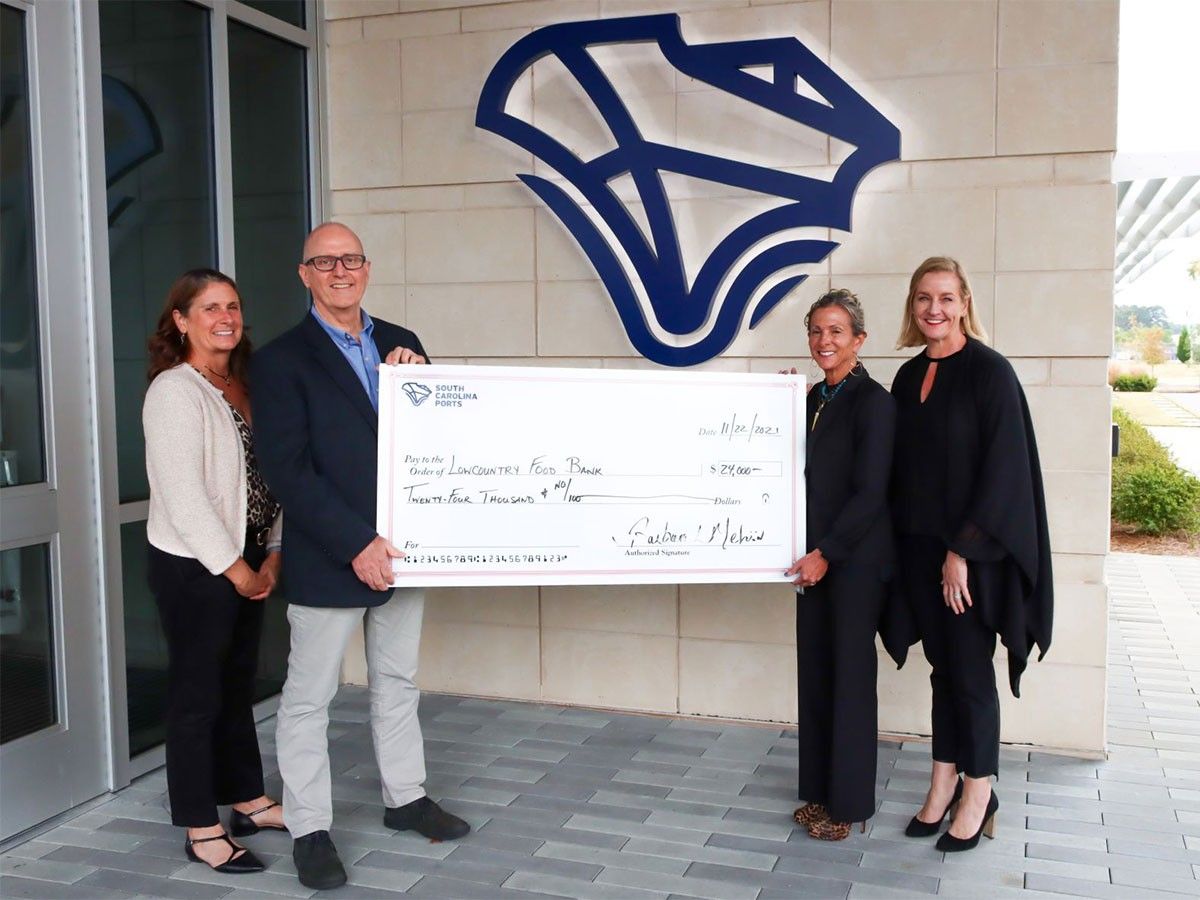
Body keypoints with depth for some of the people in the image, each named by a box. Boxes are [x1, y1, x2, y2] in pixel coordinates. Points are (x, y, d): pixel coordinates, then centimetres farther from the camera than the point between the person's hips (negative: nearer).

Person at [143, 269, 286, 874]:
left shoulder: (242, 387, 10)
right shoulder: (174, 390, -14)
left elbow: (266, 477, 10)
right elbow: (183, 496, -19)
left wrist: (271, 556, 0)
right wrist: (238, 569, -14)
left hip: (247, 563, 8)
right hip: (193, 567, -7)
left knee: (238, 686, 18)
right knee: (197, 694, 4)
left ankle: (249, 801, 32)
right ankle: (202, 831, 16)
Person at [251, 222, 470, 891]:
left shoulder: (401, 344, 7)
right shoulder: (283, 360, -8)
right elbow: (287, 470, -14)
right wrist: (356, 545, -19)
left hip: (399, 550, 5)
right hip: (329, 560, -5)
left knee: (398, 683, 19)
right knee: (309, 698, 6)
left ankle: (407, 799, 35)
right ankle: (310, 830, 20)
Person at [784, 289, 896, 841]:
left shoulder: (872, 401, -12)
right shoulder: (815, 398, 11)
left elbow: (870, 492, -16)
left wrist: (826, 554, -16)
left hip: (854, 560, -7)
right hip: (814, 557, 7)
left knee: (849, 676, 2)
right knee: (814, 672, 12)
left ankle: (849, 803, 15)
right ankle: (820, 790, 25)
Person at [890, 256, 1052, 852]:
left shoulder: (990, 371, -11)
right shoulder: (909, 376, 8)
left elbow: (1003, 466, -15)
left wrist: (963, 550, -17)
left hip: (972, 549, -5)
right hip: (919, 545, 5)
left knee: (969, 669, 3)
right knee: (943, 664, 13)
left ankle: (979, 793, 18)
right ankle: (944, 781, 23)